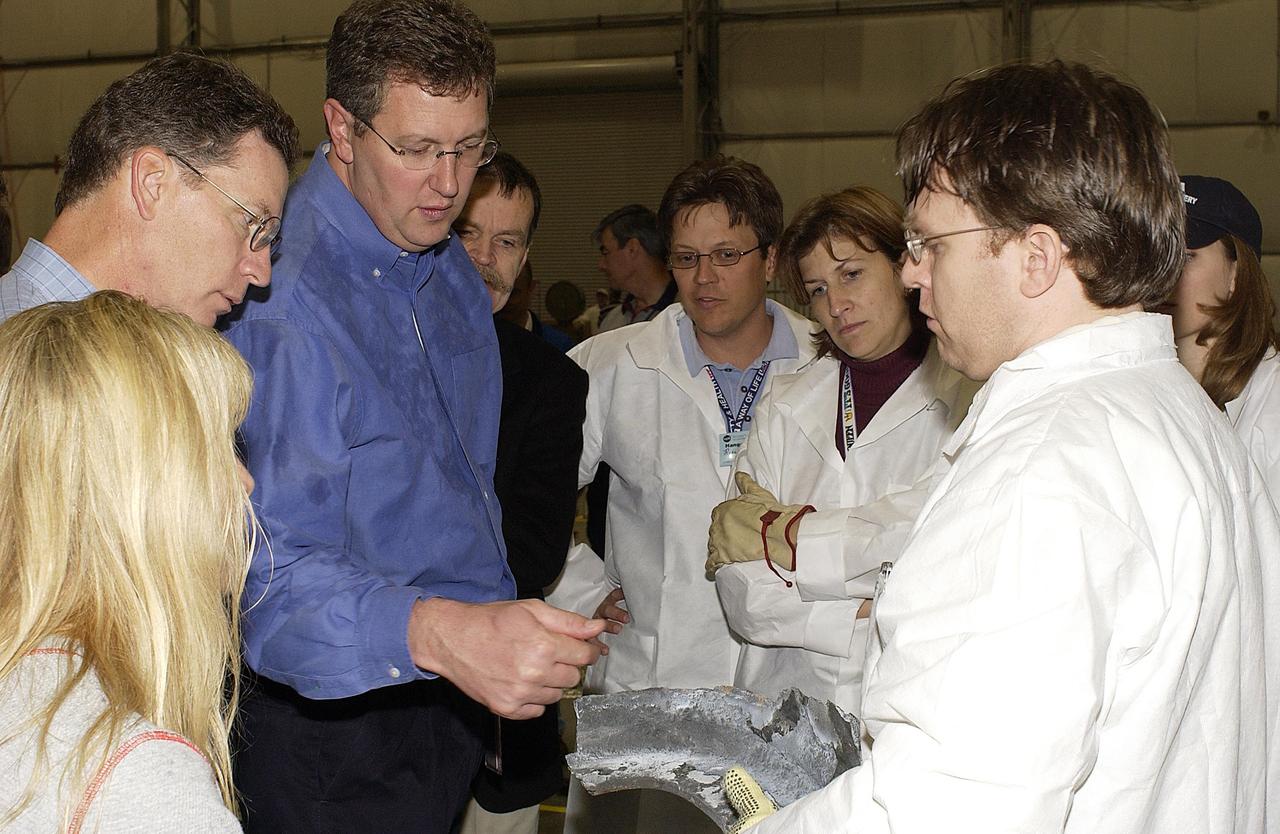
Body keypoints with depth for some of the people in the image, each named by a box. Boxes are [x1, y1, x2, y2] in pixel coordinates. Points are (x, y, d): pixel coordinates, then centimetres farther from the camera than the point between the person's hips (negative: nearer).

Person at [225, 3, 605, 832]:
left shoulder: (450, 265, 7)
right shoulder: (275, 300, -23)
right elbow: (264, 569, -31)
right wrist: (435, 633, -46)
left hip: (458, 694, 8)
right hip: (337, 724, -7)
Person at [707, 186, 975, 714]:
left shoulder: (973, 398, -1)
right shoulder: (785, 408, 12)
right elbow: (742, 591, 4)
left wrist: (783, 535, -5)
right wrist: (866, 622, -11)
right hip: (789, 710, 3)